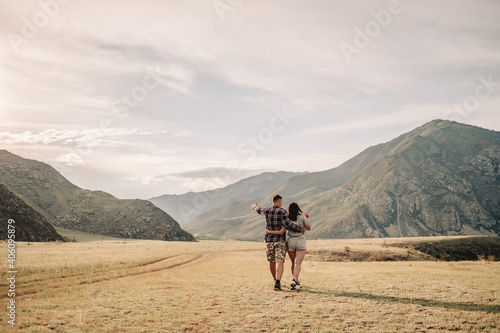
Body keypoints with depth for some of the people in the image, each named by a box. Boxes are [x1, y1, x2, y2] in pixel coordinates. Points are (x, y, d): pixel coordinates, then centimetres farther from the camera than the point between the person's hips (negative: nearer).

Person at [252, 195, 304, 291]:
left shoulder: (266, 211, 4)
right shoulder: (282, 212, -11)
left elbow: (259, 210, 28)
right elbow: (287, 224, -22)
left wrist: (255, 207, 51)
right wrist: (300, 229, -12)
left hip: (269, 240, 5)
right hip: (280, 240, -5)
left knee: (272, 262, 17)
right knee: (280, 262, -10)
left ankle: (276, 280, 34)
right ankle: (277, 283, -24)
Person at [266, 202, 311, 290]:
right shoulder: (302, 217, -3)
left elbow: (281, 232, -10)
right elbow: (308, 228, 6)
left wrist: (269, 231, 1)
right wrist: (307, 218, 20)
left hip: (290, 242, 2)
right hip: (300, 242, -2)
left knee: (294, 263, 16)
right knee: (298, 263, -8)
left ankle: (296, 281, 23)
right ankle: (294, 280, -28)